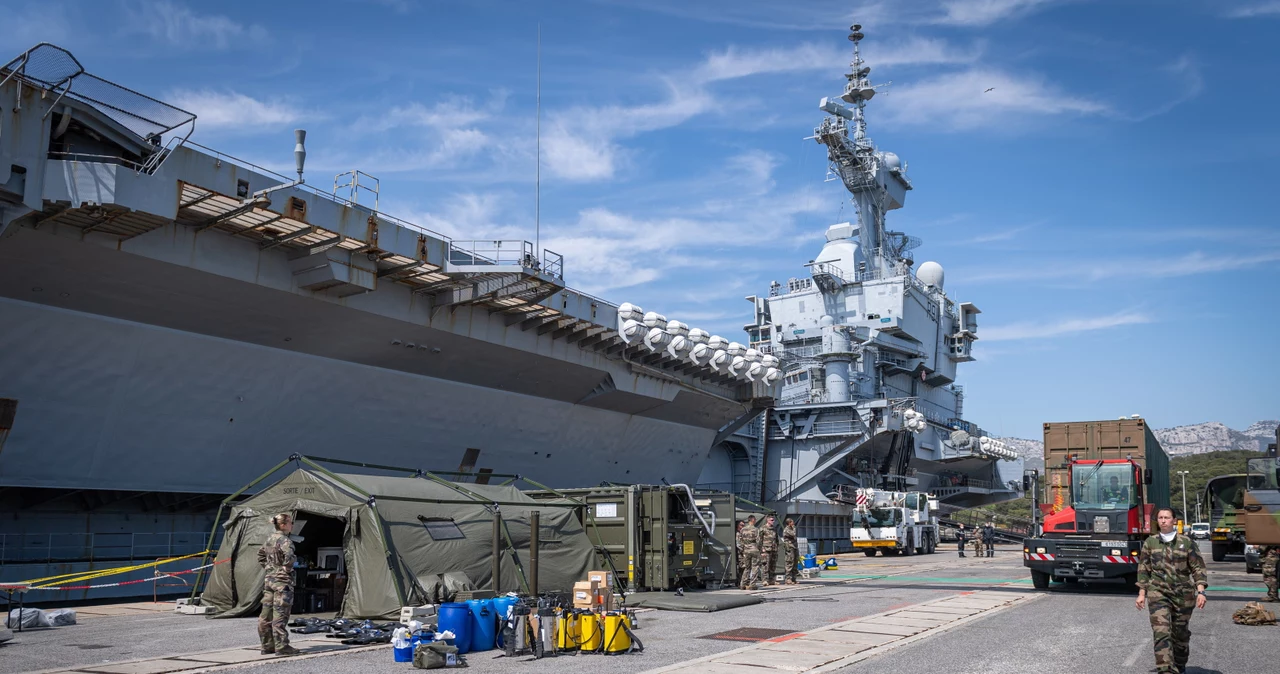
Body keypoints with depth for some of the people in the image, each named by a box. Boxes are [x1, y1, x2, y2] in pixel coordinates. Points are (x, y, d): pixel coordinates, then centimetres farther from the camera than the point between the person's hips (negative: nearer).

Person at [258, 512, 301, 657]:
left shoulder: (270, 540, 13)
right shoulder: (284, 540, -14)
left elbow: (261, 554, 27)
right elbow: (288, 556, -31)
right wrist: (288, 568, -15)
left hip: (268, 579, 9)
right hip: (282, 580, -9)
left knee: (266, 614, 10)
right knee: (280, 614, -5)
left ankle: (267, 646, 17)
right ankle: (281, 646, -3)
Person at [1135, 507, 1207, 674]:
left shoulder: (1187, 542, 2)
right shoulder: (1150, 542, 5)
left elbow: (1198, 569, 1)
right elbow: (1143, 570, 10)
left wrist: (1200, 592, -10)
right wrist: (1141, 594, 6)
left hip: (1183, 594, 1)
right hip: (1158, 593, 0)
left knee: (1180, 633, 14)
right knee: (1161, 633, -15)